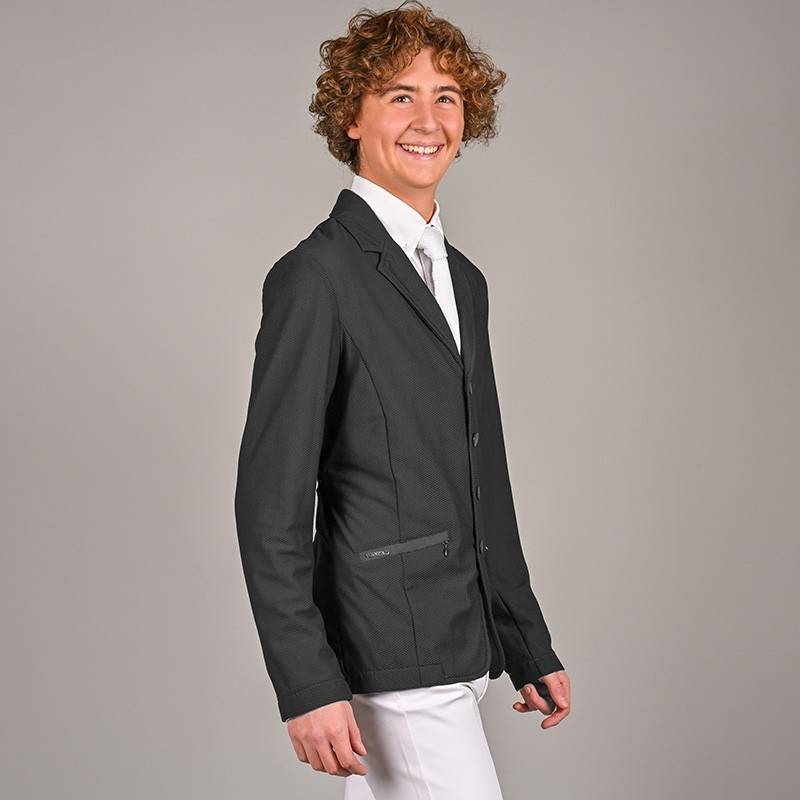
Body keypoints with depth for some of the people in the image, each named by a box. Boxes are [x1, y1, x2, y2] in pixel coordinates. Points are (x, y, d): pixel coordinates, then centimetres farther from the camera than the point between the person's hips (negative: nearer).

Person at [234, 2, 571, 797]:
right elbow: (270, 503, -15)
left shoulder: (465, 281, 14)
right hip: (389, 668, -8)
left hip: (454, 652, 8)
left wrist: (530, 648, 19)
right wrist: (308, 686, -19)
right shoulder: (316, 277, -12)